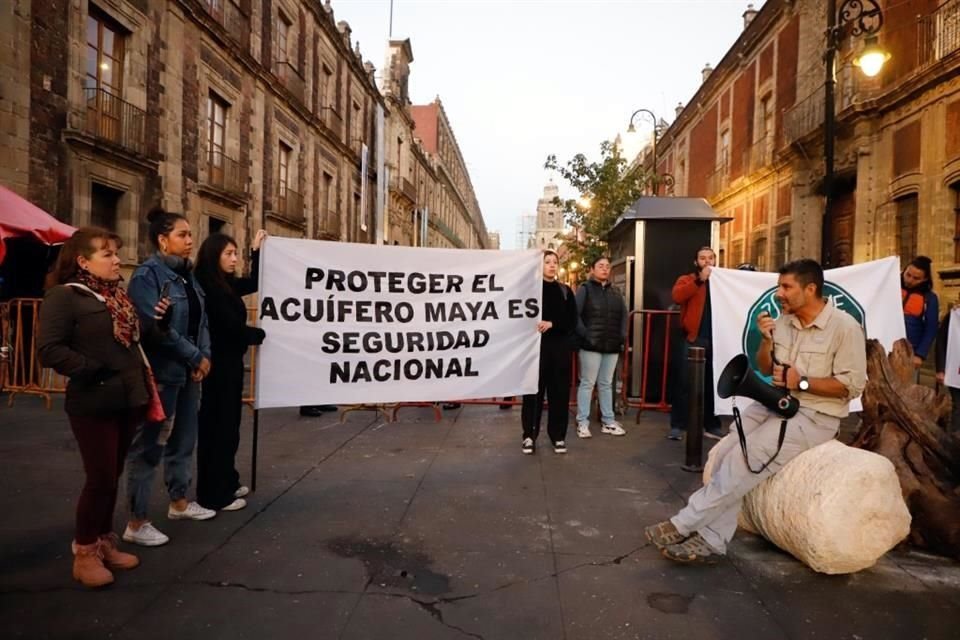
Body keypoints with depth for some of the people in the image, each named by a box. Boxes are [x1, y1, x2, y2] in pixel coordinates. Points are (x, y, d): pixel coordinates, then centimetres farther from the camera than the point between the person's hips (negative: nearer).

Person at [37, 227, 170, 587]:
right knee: (101, 478, -1)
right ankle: (84, 553, 17)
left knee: (112, 476, 16)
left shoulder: (120, 295, 12)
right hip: (94, 405, -7)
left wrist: (155, 321, 2)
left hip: (128, 400, 7)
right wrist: (93, 370, -20)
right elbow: (49, 350, -18)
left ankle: (104, 542, 30)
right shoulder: (64, 296, -11)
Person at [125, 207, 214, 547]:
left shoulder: (187, 274, 13)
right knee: (149, 446, 0)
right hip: (161, 373, -8)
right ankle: (137, 522, 10)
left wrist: (204, 356, -2)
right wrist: (195, 357, -13)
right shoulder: (148, 274, -11)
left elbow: (201, 320, 13)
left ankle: (179, 502, 32)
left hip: (189, 371, 8)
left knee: (184, 440, 17)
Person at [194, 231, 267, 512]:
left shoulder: (226, 285, 9)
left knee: (228, 423, 16)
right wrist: (262, 335, -4)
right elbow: (232, 327, -20)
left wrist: (256, 250, 16)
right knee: (218, 426, -2)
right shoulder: (208, 287, -18)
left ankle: (227, 483, 28)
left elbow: (254, 283, 22)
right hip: (219, 364, -10)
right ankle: (214, 495, 7)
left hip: (229, 362, 10)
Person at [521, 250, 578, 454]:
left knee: (559, 392, 5)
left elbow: (572, 321, 4)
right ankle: (529, 435, 9)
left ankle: (558, 436, 15)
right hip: (536, 346, -2)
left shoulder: (565, 291, 10)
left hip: (560, 348, 2)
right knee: (534, 391, -1)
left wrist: (552, 324, -11)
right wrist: (534, 326, -18)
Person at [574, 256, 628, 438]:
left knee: (606, 384, 12)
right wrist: (584, 335, -16)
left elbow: (624, 314, 18)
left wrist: (623, 335, 5)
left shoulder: (615, 291, 15)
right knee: (587, 383, -1)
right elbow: (575, 314, -10)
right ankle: (582, 423, 5)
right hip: (591, 345, -5)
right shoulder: (585, 289, -1)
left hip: (612, 345, 5)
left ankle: (608, 421, 19)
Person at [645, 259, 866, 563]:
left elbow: (851, 385, -13)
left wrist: (802, 382, -20)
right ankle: (712, 540, -13)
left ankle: (684, 524, -13)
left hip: (814, 415, -6)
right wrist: (765, 340, -5)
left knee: (744, 457, -23)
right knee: (726, 451, -16)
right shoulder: (783, 321, 7)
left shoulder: (845, 327, -10)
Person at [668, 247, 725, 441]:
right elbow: (677, 296, -14)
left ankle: (712, 426, 20)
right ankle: (678, 425, 2)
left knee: (713, 384, 10)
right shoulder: (687, 279, 7)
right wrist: (700, 280, -19)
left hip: (717, 340, 3)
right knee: (685, 382, -2)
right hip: (693, 339, -3)